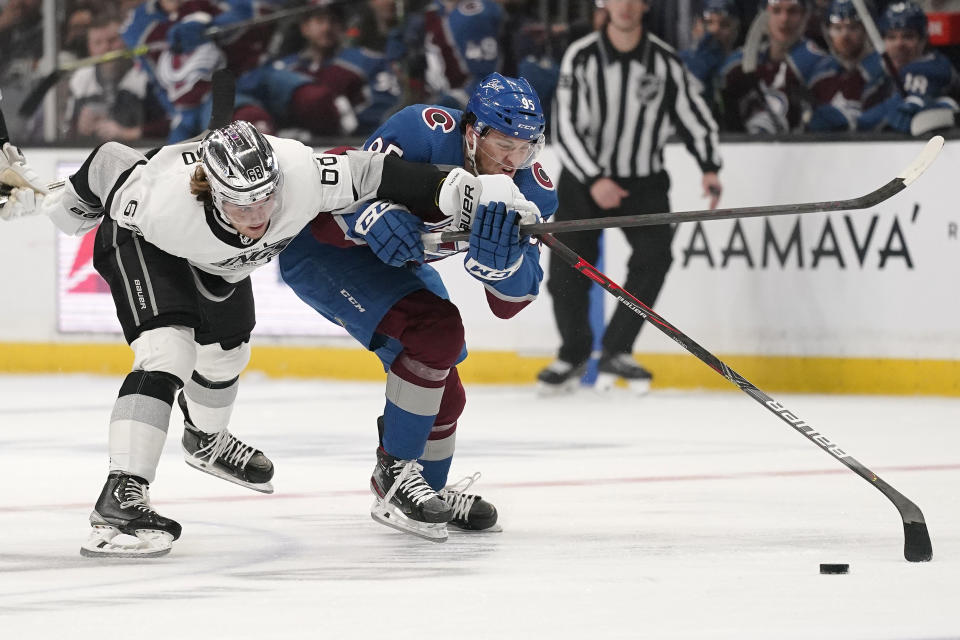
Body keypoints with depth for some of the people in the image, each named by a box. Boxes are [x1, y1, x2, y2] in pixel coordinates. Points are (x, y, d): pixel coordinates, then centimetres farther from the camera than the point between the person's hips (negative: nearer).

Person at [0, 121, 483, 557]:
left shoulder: (300, 174, -41)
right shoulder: (163, 204, -44)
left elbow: (371, 174, -27)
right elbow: (112, 165, -26)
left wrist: (444, 192, -30)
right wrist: (54, 201, -9)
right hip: (141, 242, -6)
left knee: (226, 351, 26)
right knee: (169, 351, -27)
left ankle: (204, 441, 59)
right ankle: (120, 497, -34)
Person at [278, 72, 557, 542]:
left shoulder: (529, 190, -15)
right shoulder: (425, 131, -33)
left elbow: (509, 303, -19)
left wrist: (500, 256, -40)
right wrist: (374, 216, -51)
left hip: (397, 259, 8)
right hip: (323, 242, -8)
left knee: (444, 390, 11)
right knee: (435, 331, -26)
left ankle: (429, 489, 36)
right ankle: (396, 473, -16)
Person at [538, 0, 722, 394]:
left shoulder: (665, 62, -6)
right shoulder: (581, 58, -11)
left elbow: (695, 116, 1)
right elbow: (565, 128, -14)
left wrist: (709, 167, -14)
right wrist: (594, 180, -24)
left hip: (644, 181, 1)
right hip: (585, 177, -1)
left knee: (654, 255, -21)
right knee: (566, 269, -9)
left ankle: (616, 353, -10)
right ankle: (574, 354, 16)